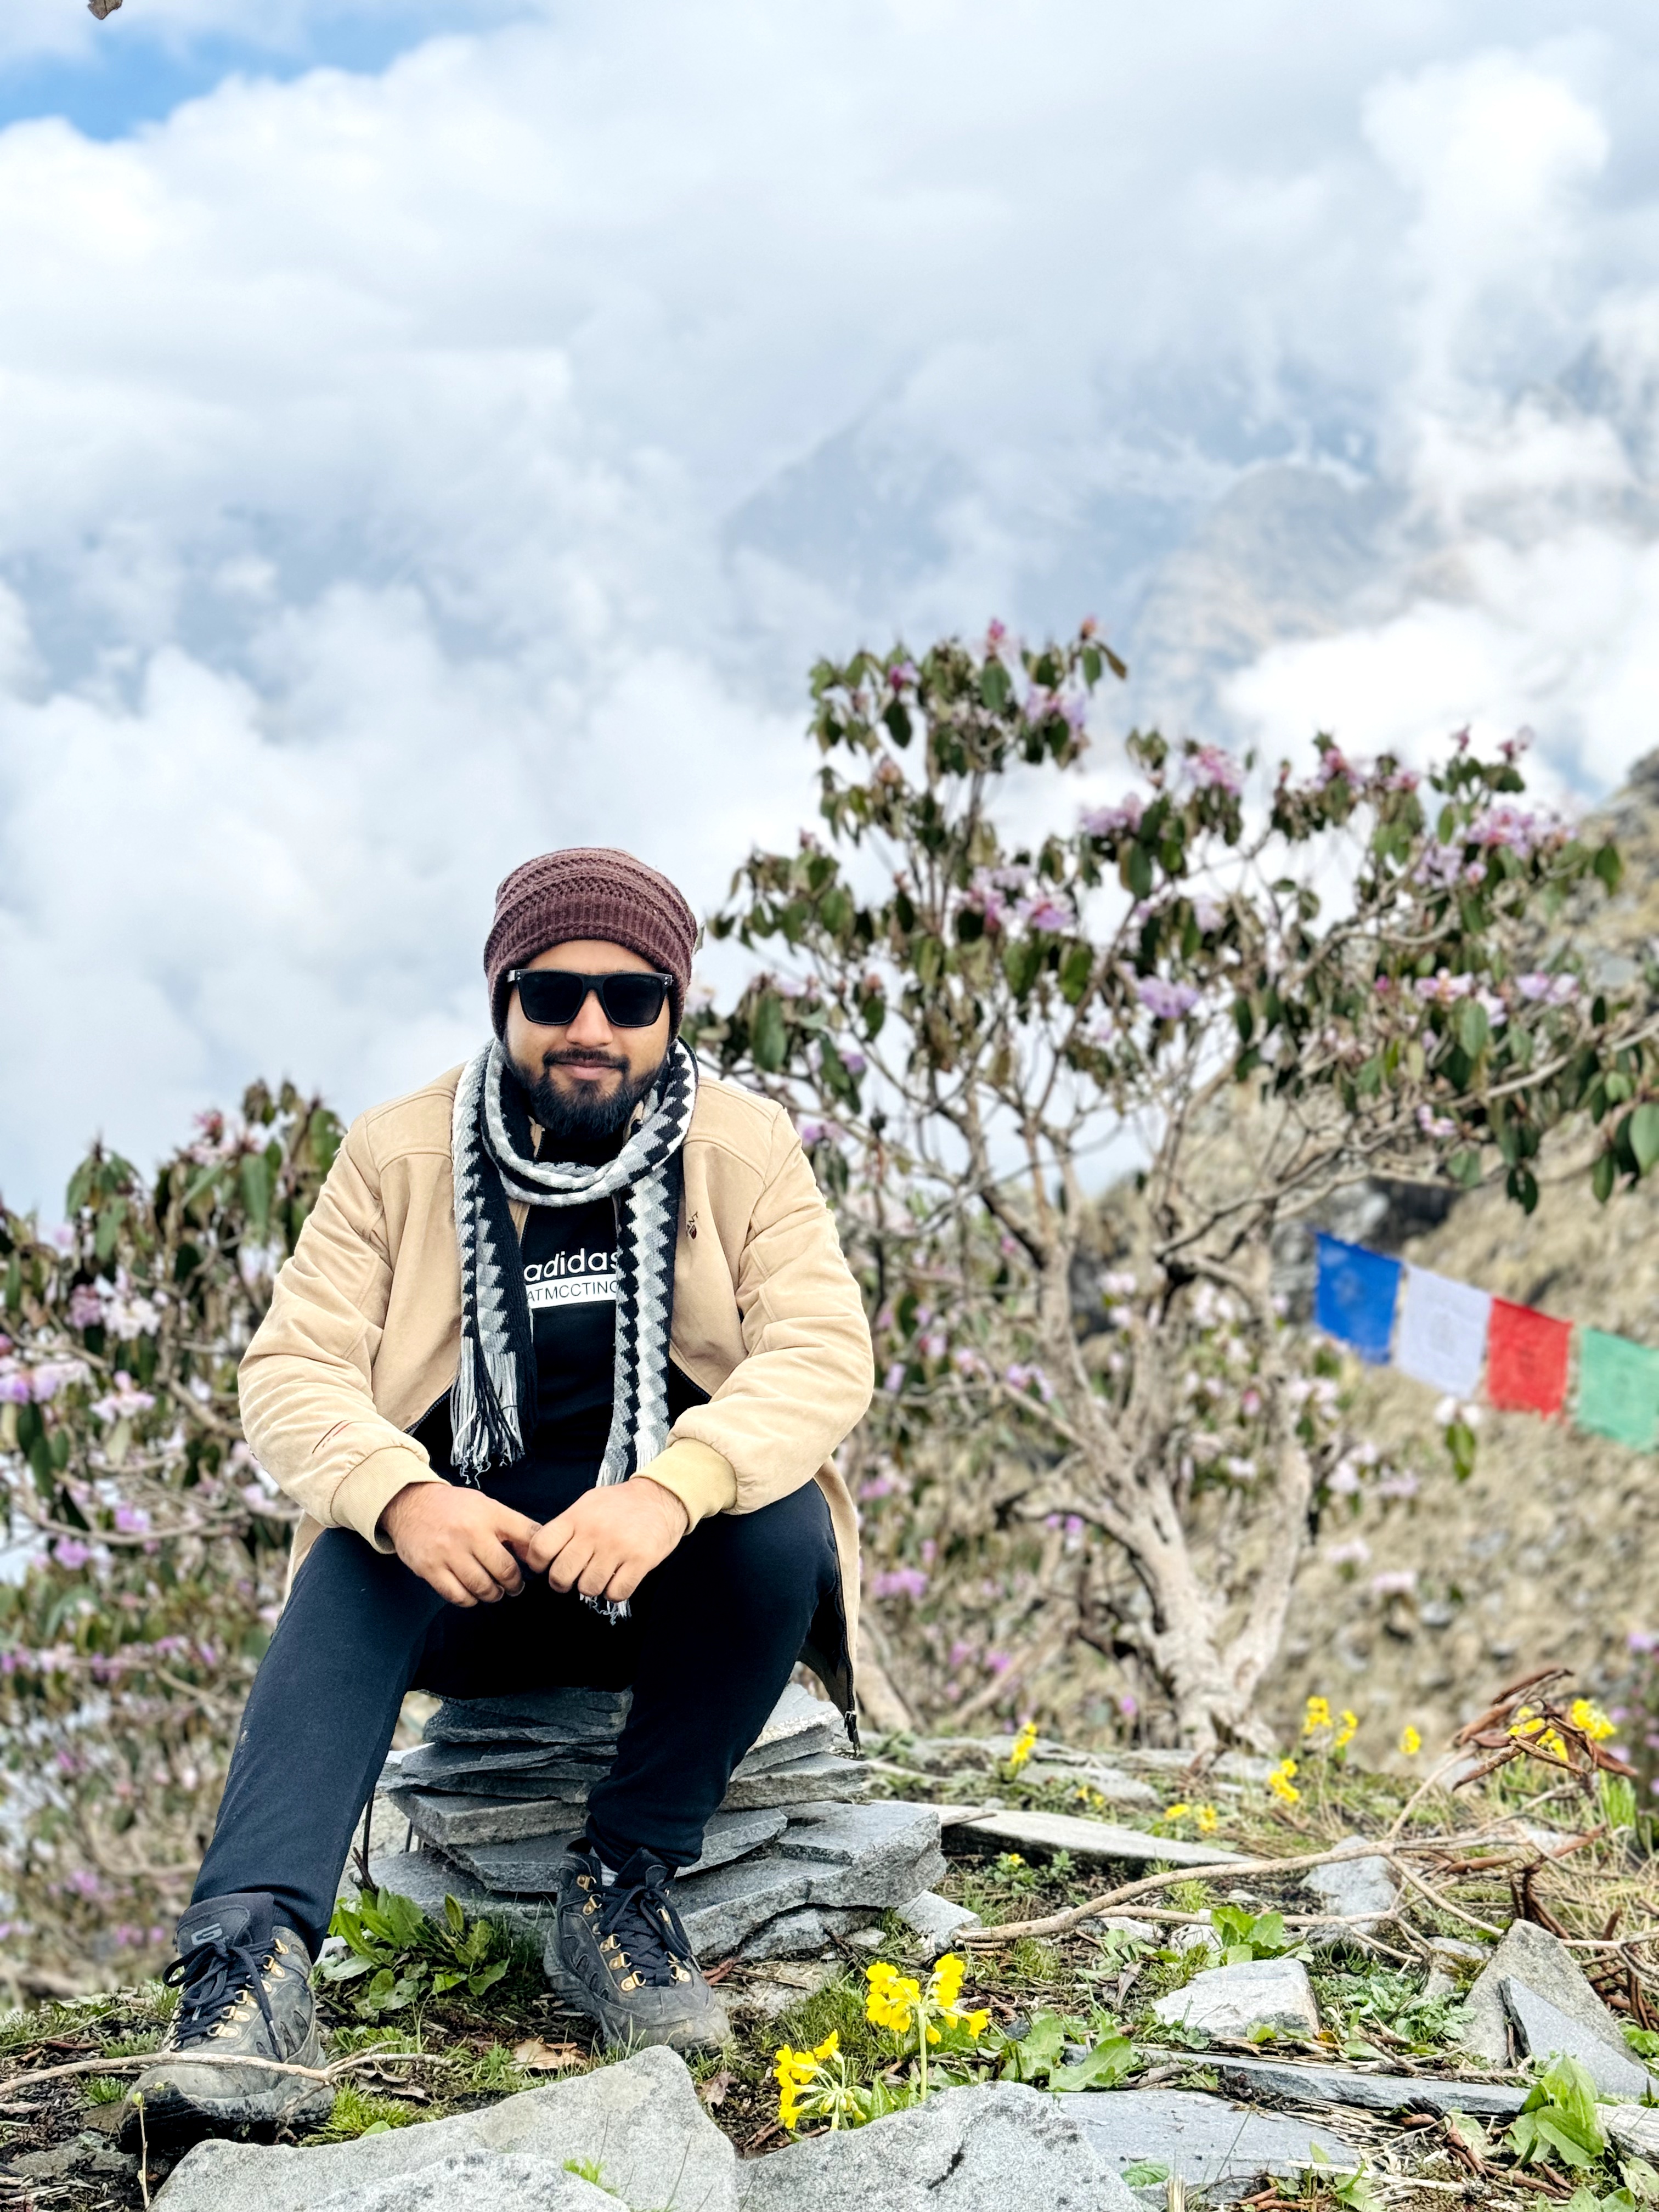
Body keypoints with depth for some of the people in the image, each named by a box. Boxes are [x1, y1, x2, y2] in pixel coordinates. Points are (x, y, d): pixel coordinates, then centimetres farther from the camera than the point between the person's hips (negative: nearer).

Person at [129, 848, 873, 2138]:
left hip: (681, 1574, 0)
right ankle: (252, 1957, -45)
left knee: (782, 1521, -32)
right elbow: (294, 1368, -10)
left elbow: (824, 1354, -15)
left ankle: (625, 1888, -20)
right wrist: (401, 1497, -33)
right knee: (356, 1565, -31)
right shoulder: (400, 1155, 0)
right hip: (470, 1559, 0)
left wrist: (674, 1487, -37)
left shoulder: (746, 1147, -2)